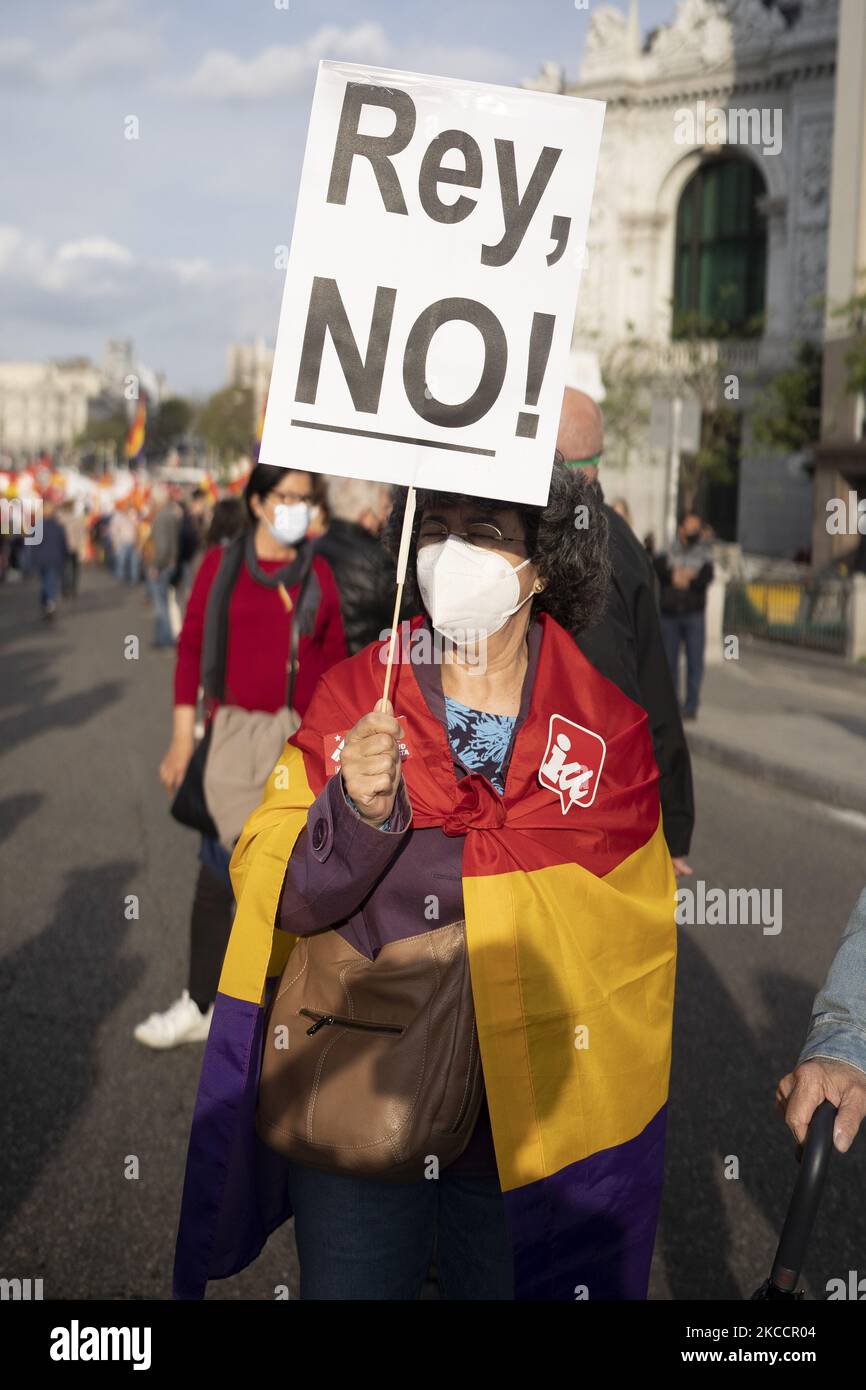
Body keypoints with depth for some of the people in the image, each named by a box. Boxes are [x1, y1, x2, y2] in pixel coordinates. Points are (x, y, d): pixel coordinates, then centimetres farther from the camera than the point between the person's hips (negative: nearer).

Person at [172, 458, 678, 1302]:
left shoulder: (609, 727, -4)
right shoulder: (351, 695, -3)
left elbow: (626, 922, -9)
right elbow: (267, 891, -8)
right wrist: (353, 817, -27)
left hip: (530, 1125, 0)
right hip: (352, 1108, 0)